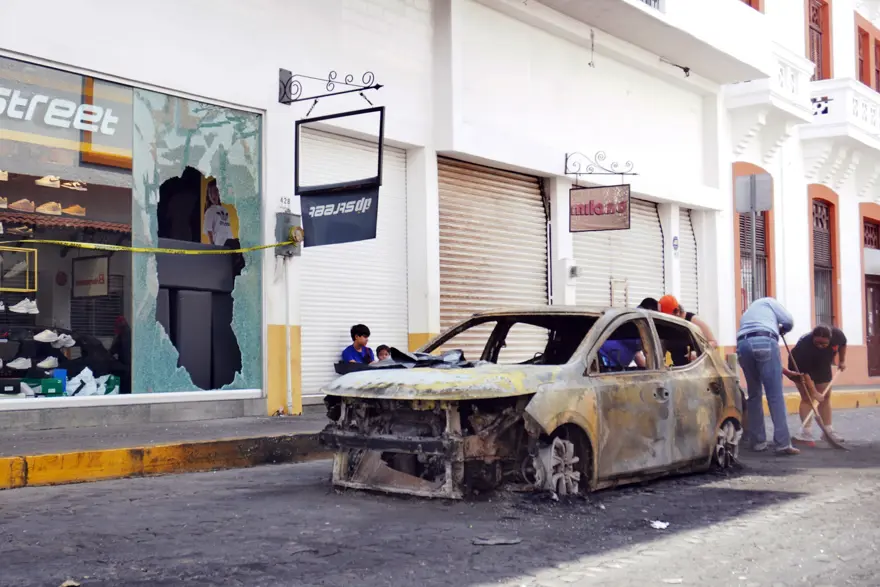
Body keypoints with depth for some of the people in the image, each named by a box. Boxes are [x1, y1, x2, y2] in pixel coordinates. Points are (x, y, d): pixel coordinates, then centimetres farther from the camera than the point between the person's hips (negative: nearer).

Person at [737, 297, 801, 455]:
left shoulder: (746, 316, 41)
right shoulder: (767, 302, 27)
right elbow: (789, 321, 12)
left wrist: (784, 370, 39)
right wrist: (781, 330, 35)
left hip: (742, 345, 5)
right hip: (764, 341, -5)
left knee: (754, 395, 17)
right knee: (775, 395, -4)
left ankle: (758, 442, 17)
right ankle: (783, 443, -7)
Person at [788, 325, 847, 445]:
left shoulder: (837, 334, -28)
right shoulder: (804, 345, -42)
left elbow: (843, 344, 0)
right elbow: (805, 374, -36)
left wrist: (842, 361, 0)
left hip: (822, 368, 6)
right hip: (802, 367, -6)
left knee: (826, 397, 6)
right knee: (807, 398, -14)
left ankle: (828, 431, 12)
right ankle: (806, 433, -18)